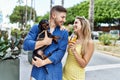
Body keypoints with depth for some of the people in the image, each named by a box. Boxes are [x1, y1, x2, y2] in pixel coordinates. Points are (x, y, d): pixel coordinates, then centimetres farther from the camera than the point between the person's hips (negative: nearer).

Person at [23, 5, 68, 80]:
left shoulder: (64, 33, 2)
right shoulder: (37, 27, 1)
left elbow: (61, 52, -8)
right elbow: (26, 44, -10)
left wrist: (43, 62, -16)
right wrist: (44, 42, -18)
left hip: (54, 72, 1)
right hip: (38, 70, 0)